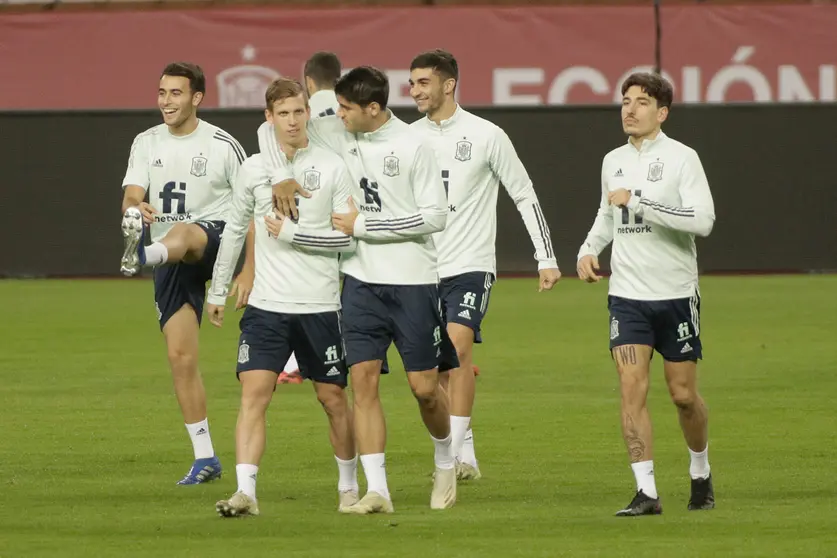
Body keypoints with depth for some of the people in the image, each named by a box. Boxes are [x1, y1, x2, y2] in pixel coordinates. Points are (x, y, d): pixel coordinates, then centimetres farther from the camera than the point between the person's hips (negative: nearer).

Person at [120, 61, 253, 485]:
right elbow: (130, 197, -2)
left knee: (182, 233, -40)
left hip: (214, 240, -4)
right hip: (171, 263, 4)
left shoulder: (222, 145, -3)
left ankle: (141, 256, -77)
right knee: (180, 356, 0)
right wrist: (136, 208, -28)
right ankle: (204, 458, 7)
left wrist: (249, 270, -8)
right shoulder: (146, 143, 9)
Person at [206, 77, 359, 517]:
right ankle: (245, 492, -16)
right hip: (267, 303, 1)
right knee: (253, 392, -12)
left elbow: (347, 237, -5)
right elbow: (234, 229, 16)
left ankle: (349, 487, 25)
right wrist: (218, 290, 18)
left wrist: (291, 233, -12)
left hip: (321, 304, -1)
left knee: (333, 398, 8)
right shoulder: (253, 169, 6)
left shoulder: (332, 168, -1)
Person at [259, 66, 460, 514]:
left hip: (412, 280, -4)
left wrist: (363, 224, -13)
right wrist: (281, 177, -5)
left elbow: (435, 215, -12)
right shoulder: (335, 134, 3)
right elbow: (271, 129, 13)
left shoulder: (412, 147, -10)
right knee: (363, 380, -8)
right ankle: (377, 491, -8)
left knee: (424, 387, 1)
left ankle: (445, 464, 30)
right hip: (360, 280, 4)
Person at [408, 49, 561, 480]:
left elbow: (525, 196, 2)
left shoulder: (486, 136, -4)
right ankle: (466, 456, 15)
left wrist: (547, 259, 0)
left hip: (470, 265, -4)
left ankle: (452, 454, -24)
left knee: (458, 347, -21)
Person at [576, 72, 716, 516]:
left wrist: (639, 201, -23)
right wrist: (588, 250, 8)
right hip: (627, 294, 3)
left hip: (676, 295, -3)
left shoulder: (681, 158, -8)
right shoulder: (612, 162, 9)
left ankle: (700, 473, 30)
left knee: (683, 394, 4)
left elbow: (703, 220, -21)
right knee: (631, 388, -10)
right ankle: (646, 493, -10)